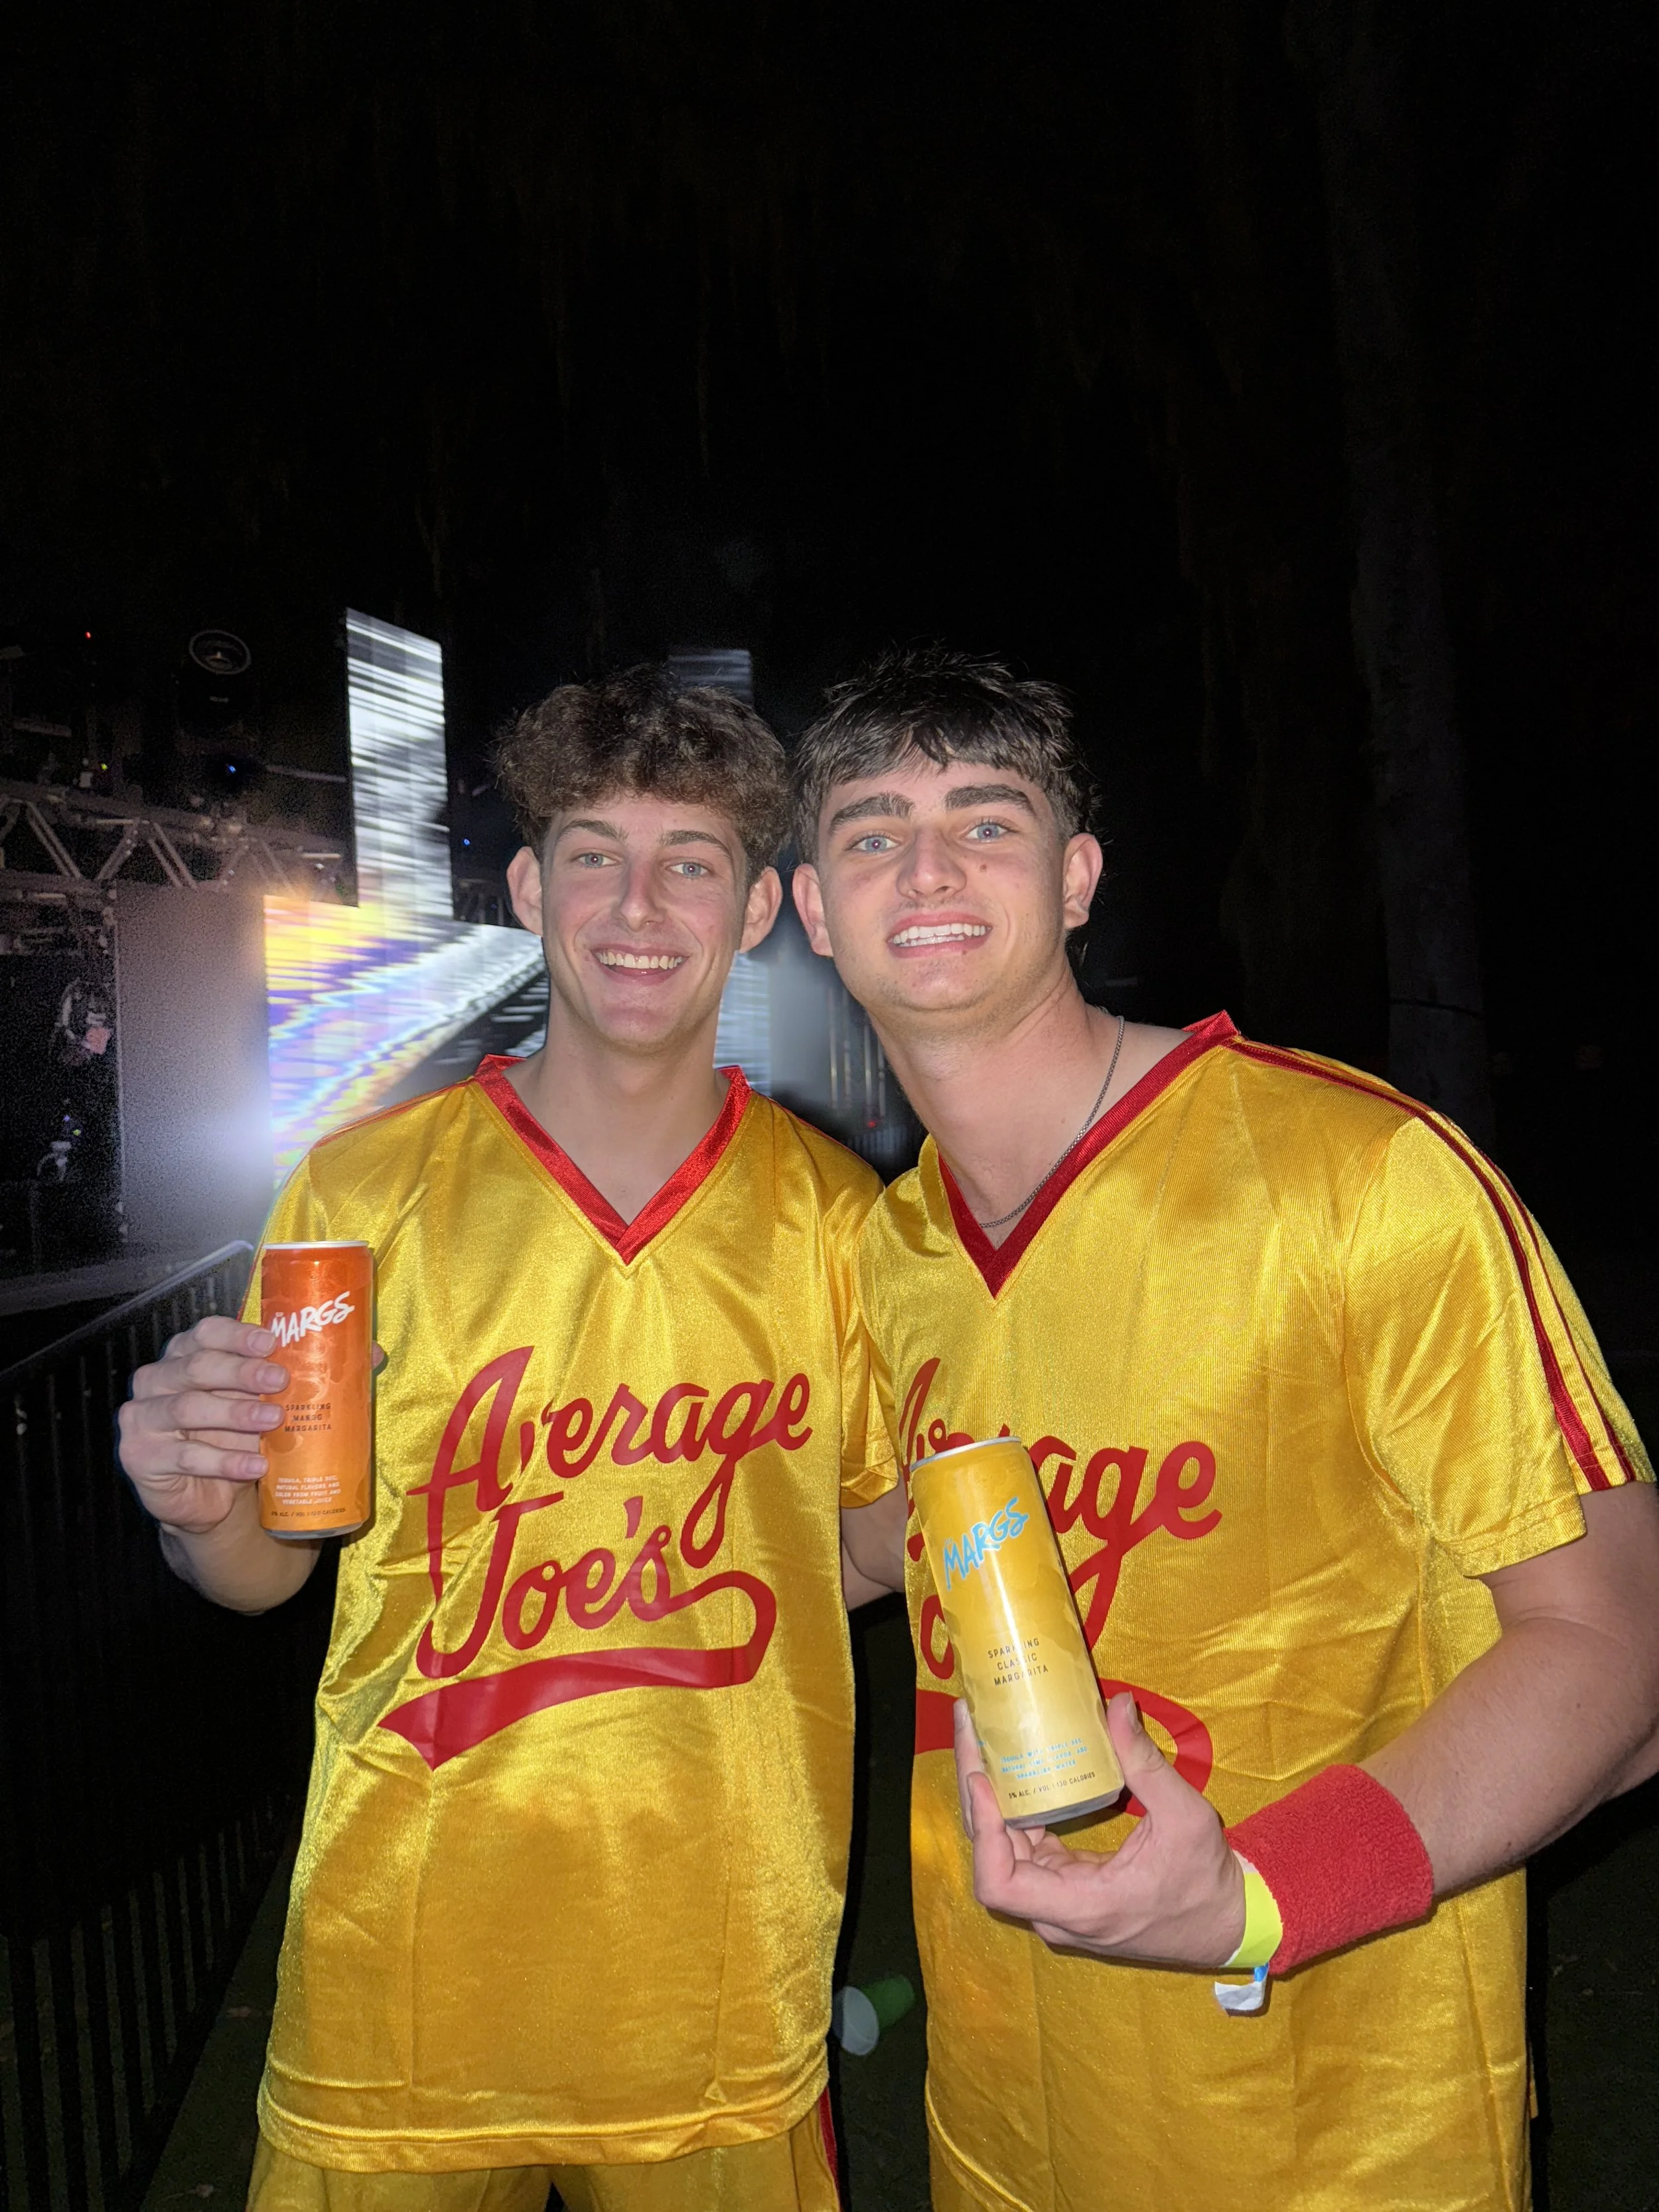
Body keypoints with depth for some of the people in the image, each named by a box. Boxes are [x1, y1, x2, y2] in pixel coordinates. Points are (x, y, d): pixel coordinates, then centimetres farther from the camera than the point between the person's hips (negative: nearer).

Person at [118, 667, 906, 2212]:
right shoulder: (362, 1185, -7)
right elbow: (265, 1567, 1)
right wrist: (198, 1500, -19)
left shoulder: (830, 1211, -5)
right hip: (403, 1959, 0)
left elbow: (875, 1532, 7)